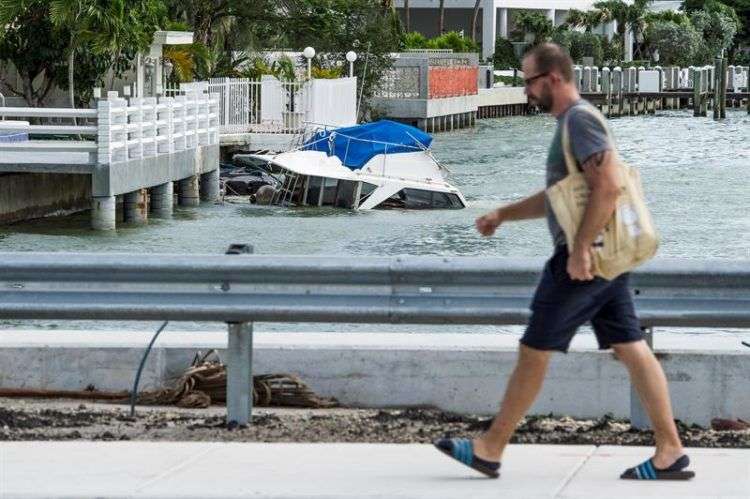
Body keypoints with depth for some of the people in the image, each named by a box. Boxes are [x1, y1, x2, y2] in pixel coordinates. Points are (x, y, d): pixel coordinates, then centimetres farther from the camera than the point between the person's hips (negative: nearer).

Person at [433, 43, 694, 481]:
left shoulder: (580, 119, -12)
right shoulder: (573, 121, 19)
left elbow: (608, 186, -23)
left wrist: (580, 248, -24)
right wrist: (503, 214, 25)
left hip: (583, 260, -10)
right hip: (606, 258, 10)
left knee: (534, 351, -2)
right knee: (631, 348, 5)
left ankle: (490, 450, 6)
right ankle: (671, 452, 2)